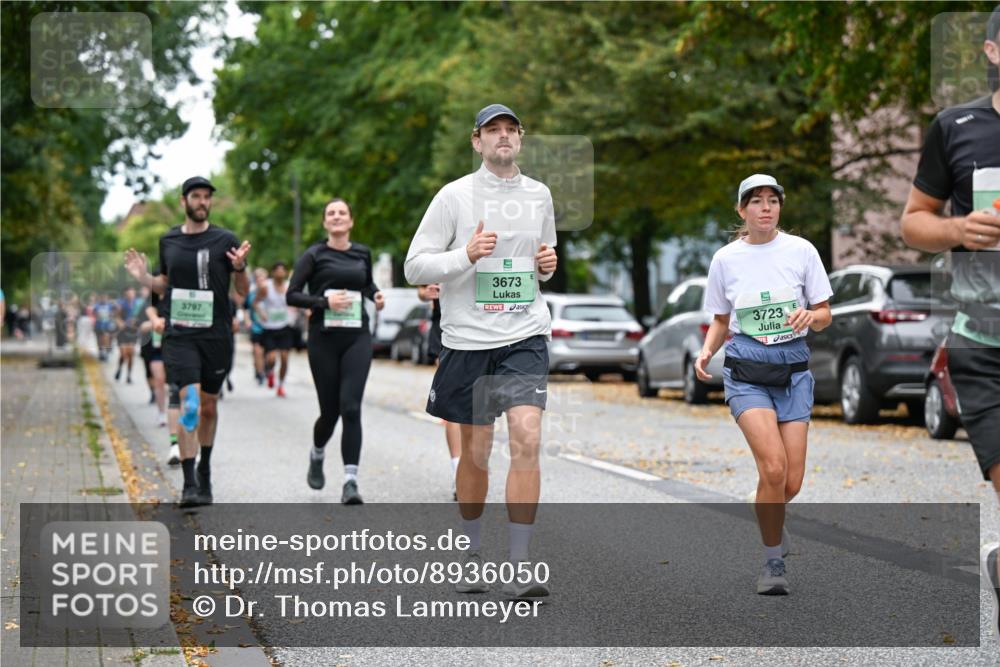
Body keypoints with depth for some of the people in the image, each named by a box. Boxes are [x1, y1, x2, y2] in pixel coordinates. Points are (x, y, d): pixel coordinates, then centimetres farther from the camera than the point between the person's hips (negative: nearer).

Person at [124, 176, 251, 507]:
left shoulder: (225, 240, 0)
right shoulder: (168, 241, 7)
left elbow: (243, 291, 2)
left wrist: (239, 268, -18)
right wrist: (143, 278, 1)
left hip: (216, 335, 0)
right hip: (179, 334, 0)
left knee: (209, 406, 13)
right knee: (189, 405, -15)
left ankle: (205, 473, 34)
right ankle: (189, 484, -15)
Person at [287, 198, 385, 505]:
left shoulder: (362, 254, 11)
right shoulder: (314, 255, 0)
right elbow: (292, 295, -4)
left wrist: (375, 296, 8)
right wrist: (324, 301, -18)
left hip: (357, 338, 2)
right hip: (324, 338, -2)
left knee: (351, 407, -13)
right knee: (330, 410, 5)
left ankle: (350, 481, -16)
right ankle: (316, 456, 39)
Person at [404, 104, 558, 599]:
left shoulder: (539, 195, 10)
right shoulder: (455, 196, -2)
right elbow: (414, 266, -4)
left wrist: (548, 263, 2)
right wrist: (466, 255, -19)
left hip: (525, 338, 2)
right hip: (468, 339, -2)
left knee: (527, 440, -15)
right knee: (475, 452, 7)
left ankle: (519, 567, -11)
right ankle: (470, 553, 28)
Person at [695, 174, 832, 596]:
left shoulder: (801, 251, 1)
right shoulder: (726, 258, 3)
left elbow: (825, 316, 5)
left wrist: (810, 316, -17)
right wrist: (707, 349, -5)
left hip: (793, 370, 1)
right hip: (745, 370, -1)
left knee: (791, 483, -4)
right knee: (773, 468, -21)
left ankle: (767, 524, 32)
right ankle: (773, 562, -4)